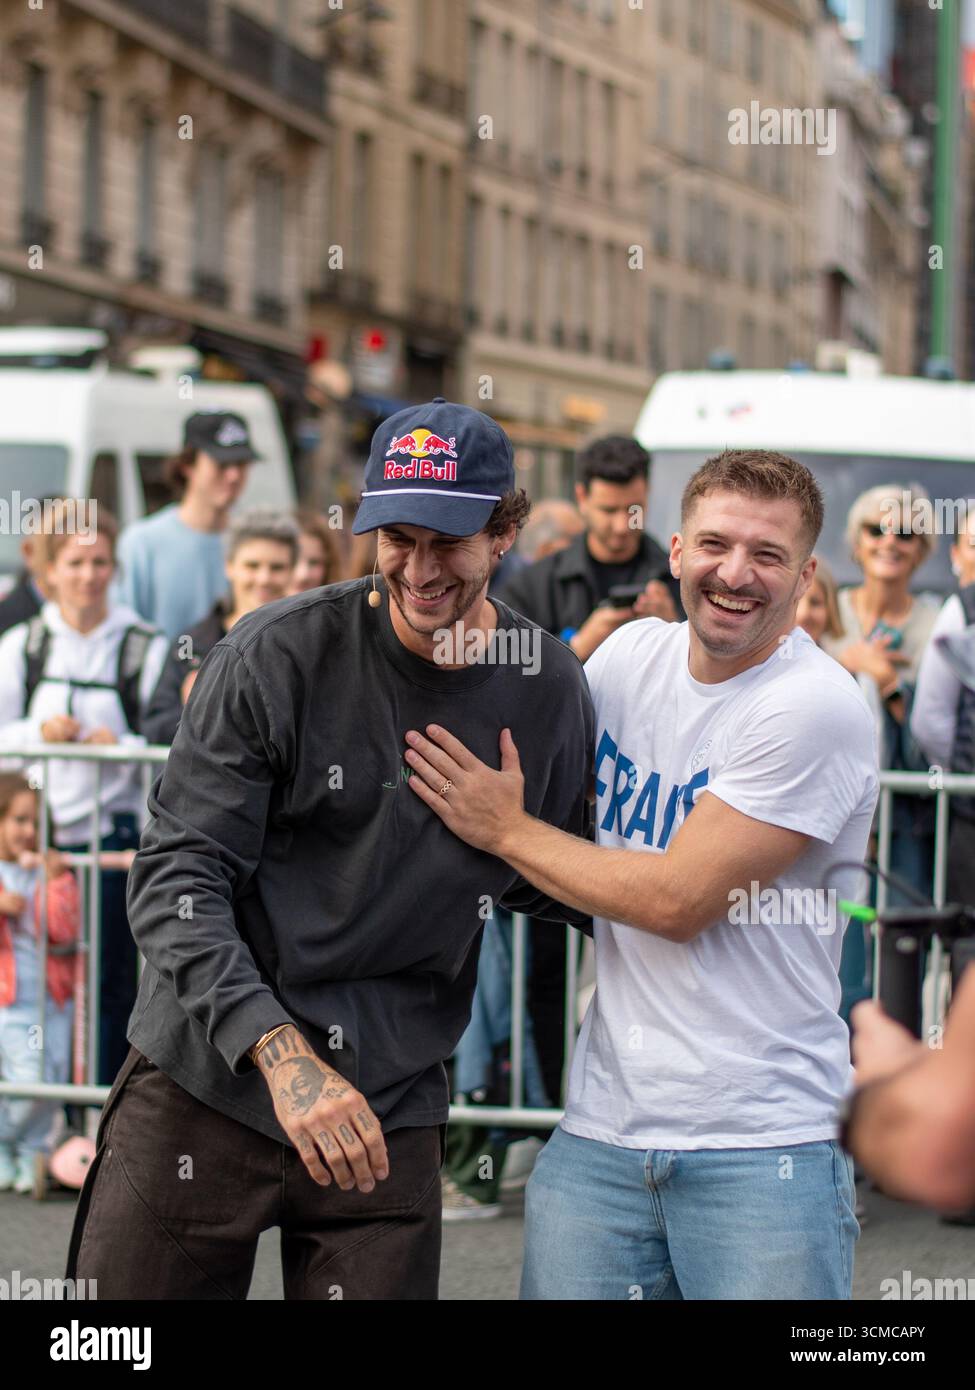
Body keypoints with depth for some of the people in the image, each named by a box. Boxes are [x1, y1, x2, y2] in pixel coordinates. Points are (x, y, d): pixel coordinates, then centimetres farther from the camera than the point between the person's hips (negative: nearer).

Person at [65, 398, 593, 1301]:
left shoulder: (549, 691, 1)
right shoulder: (279, 654, -10)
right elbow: (175, 877, -13)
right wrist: (282, 1055, -24)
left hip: (389, 1111, 2)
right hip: (205, 1082, -2)